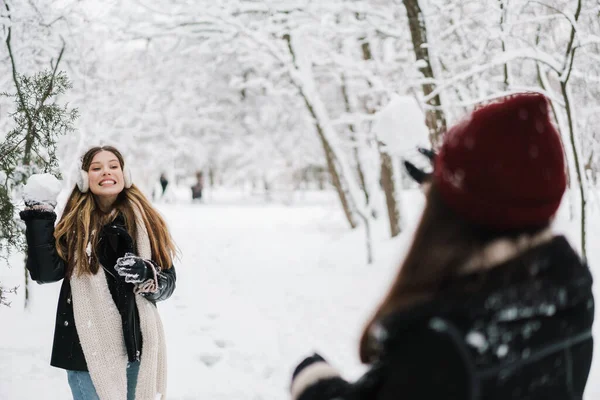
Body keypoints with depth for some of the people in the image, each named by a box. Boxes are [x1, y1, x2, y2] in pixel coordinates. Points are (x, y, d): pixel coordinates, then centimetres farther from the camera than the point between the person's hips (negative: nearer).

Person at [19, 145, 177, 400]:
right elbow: (45, 272, -15)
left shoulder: (146, 221, 3)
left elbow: (167, 283, 5)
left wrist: (146, 274, -16)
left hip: (138, 347, 2)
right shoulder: (74, 225, -1)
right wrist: (39, 214, -14)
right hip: (89, 351, -2)